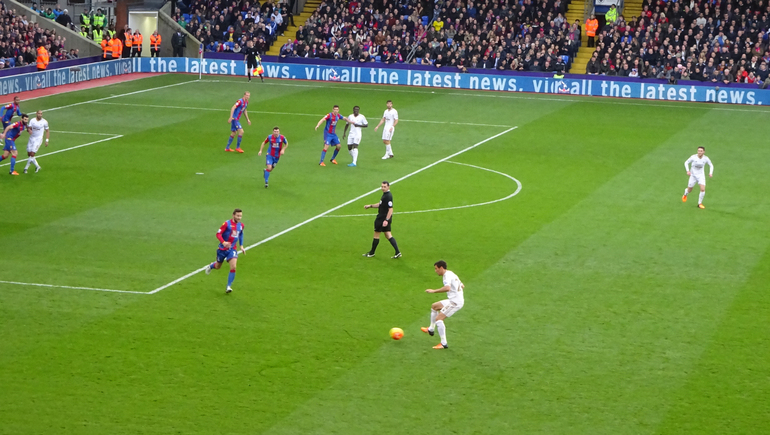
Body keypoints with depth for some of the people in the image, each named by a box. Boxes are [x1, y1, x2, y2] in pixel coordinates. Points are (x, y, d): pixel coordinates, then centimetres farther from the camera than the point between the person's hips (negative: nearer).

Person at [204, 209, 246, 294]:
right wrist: (223, 242, -33)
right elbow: (218, 234, -17)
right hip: (222, 248, -3)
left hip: (232, 249, 3)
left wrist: (241, 246, 15)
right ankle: (210, 266, 53)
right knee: (218, 266, 15)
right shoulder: (227, 224, -16)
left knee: (233, 267, -16)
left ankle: (229, 287, -7)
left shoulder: (241, 225, 2)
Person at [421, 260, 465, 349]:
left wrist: (433, 291, -30)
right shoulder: (451, 274, 16)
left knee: (438, 319, -13)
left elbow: (447, 288, -36)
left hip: (455, 303, -10)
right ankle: (431, 330, 35)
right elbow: (462, 286, 24)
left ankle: (443, 343, -15)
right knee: (434, 306, 24)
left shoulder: (447, 275, -16)